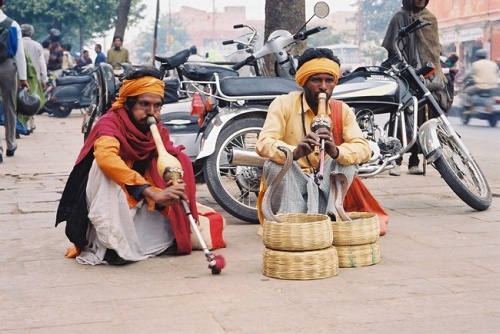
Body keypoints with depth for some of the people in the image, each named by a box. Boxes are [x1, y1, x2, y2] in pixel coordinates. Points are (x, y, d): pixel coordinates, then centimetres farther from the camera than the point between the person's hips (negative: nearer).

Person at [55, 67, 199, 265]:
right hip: (105, 205, -6)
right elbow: (105, 157, -40)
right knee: (104, 166, -32)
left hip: (138, 207, 6)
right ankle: (111, 242, -33)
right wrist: (152, 193, -46)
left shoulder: (158, 132, -2)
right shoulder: (110, 123, -19)